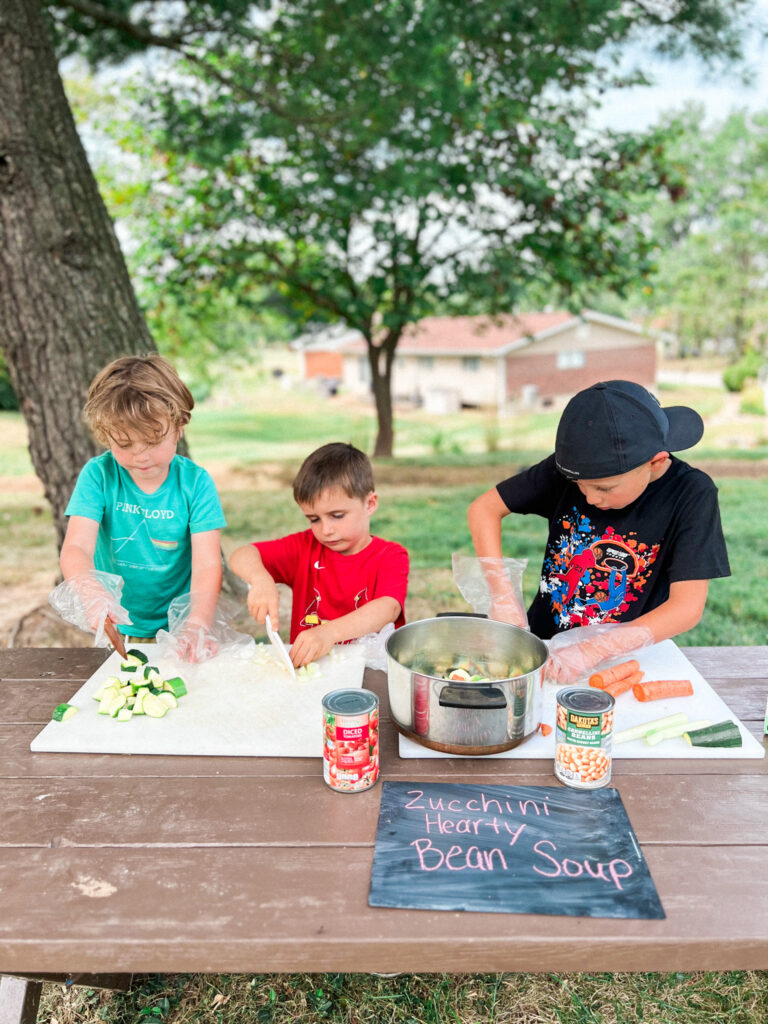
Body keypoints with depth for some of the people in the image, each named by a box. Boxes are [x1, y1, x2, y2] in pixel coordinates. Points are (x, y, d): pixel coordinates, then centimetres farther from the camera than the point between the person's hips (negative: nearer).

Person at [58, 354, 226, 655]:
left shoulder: (196, 482, -8)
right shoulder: (98, 475, -6)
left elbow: (207, 564, -14)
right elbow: (76, 548, -16)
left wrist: (197, 625, -31)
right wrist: (91, 593, -38)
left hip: (178, 627, -1)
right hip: (118, 629, 1)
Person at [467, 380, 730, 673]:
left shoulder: (691, 495, -15)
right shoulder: (571, 464, -9)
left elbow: (687, 607, -19)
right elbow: (483, 509, -4)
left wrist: (594, 650, -28)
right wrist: (502, 594, -16)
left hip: (622, 660, -1)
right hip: (542, 643, 2)